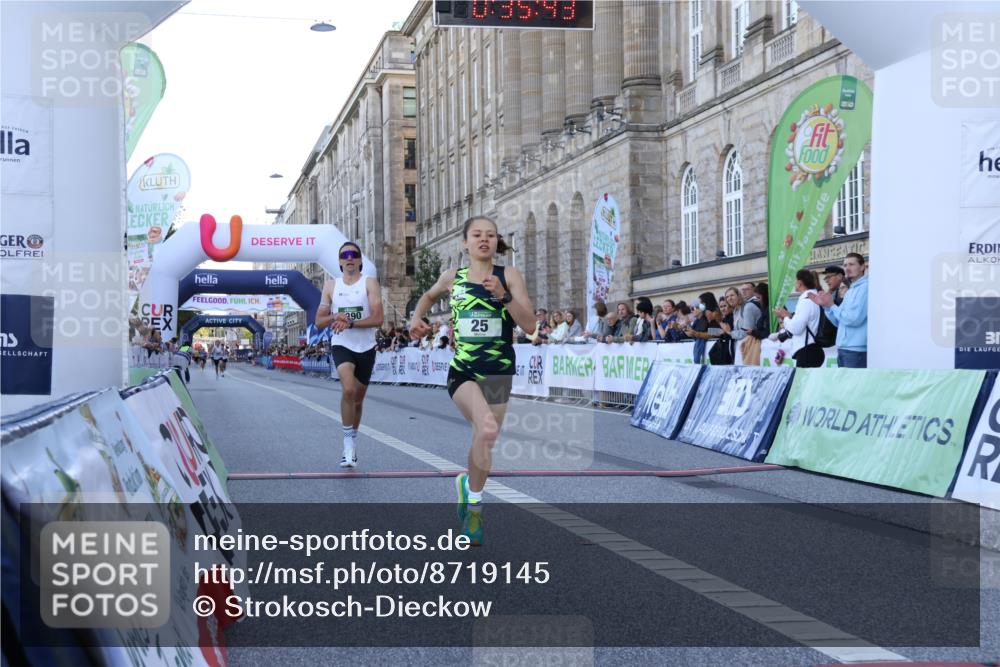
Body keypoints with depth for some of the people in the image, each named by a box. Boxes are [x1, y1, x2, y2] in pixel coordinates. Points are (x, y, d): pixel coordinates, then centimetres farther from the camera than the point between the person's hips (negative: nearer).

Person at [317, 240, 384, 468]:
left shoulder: (369, 283, -3)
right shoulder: (330, 286, 5)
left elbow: (378, 318, -13)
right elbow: (319, 321, 8)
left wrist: (350, 323, -23)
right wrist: (334, 317, -14)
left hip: (366, 348, 1)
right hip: (341, 345, 0)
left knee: (358, 400, 13)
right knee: (348, 390, -26)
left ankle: (351, 443, 33)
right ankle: (348, 443, -17)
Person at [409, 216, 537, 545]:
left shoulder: (509, 275, -1)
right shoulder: (452, 277, 4)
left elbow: (530, 326, -8)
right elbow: (429, 295, 27)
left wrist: (503, 295, -19)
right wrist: (417, 317, 8)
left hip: (499, 373, 2)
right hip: (462, 371, -1)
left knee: (483, 443, 9)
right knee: (487, 430, -27)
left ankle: (470, 497, 36)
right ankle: (475, 498, -4)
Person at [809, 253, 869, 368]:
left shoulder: (865, 287, -10)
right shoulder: (850, 291, 20)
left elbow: (854, 318, -19)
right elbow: (839, 322, 19)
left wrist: (832, 305, -8)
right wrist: (825, 306, 6)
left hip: (856, 351, -10)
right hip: (843, 349, 10)